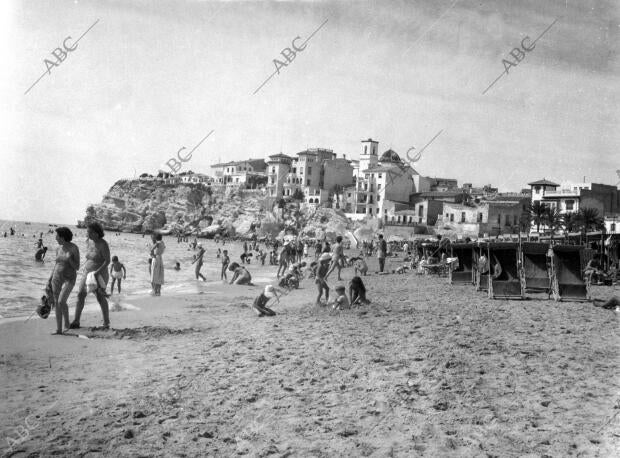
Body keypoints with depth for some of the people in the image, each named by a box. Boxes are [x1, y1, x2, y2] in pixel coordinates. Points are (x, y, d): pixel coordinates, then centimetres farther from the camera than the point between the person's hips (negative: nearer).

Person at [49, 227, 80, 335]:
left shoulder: (74, 248, -12)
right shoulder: (58, 248, 6)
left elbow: (77, 267, -11)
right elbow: (56, 264, 15)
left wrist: (69, 259, -26)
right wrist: (50, 279, 11)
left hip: (69, 279, -6)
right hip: (57, 278, 6)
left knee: (61, 302, -20)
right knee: (57, 303, 2)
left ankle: (67, 321, 8)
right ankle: (59, 329, 10)